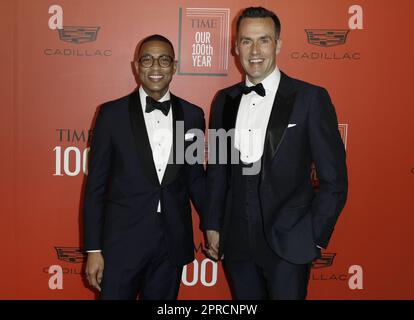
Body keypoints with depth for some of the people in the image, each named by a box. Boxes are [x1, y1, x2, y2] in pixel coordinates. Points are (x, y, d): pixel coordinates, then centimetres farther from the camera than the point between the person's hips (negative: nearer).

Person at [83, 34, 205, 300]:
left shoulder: (192, 115, 3)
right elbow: (96, 185, -2)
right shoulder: (113, 113, -4)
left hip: (173, 244, 2)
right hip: (122, 241, -2)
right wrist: (93, 249, -4)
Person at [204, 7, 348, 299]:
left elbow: (334, 179, -6)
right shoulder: (224, 100, 5)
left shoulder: (310, 98, -8)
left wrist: (316, 238, -7)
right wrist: (212, 225, 9)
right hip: (236, 242, 4)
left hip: (288, 242, -4)